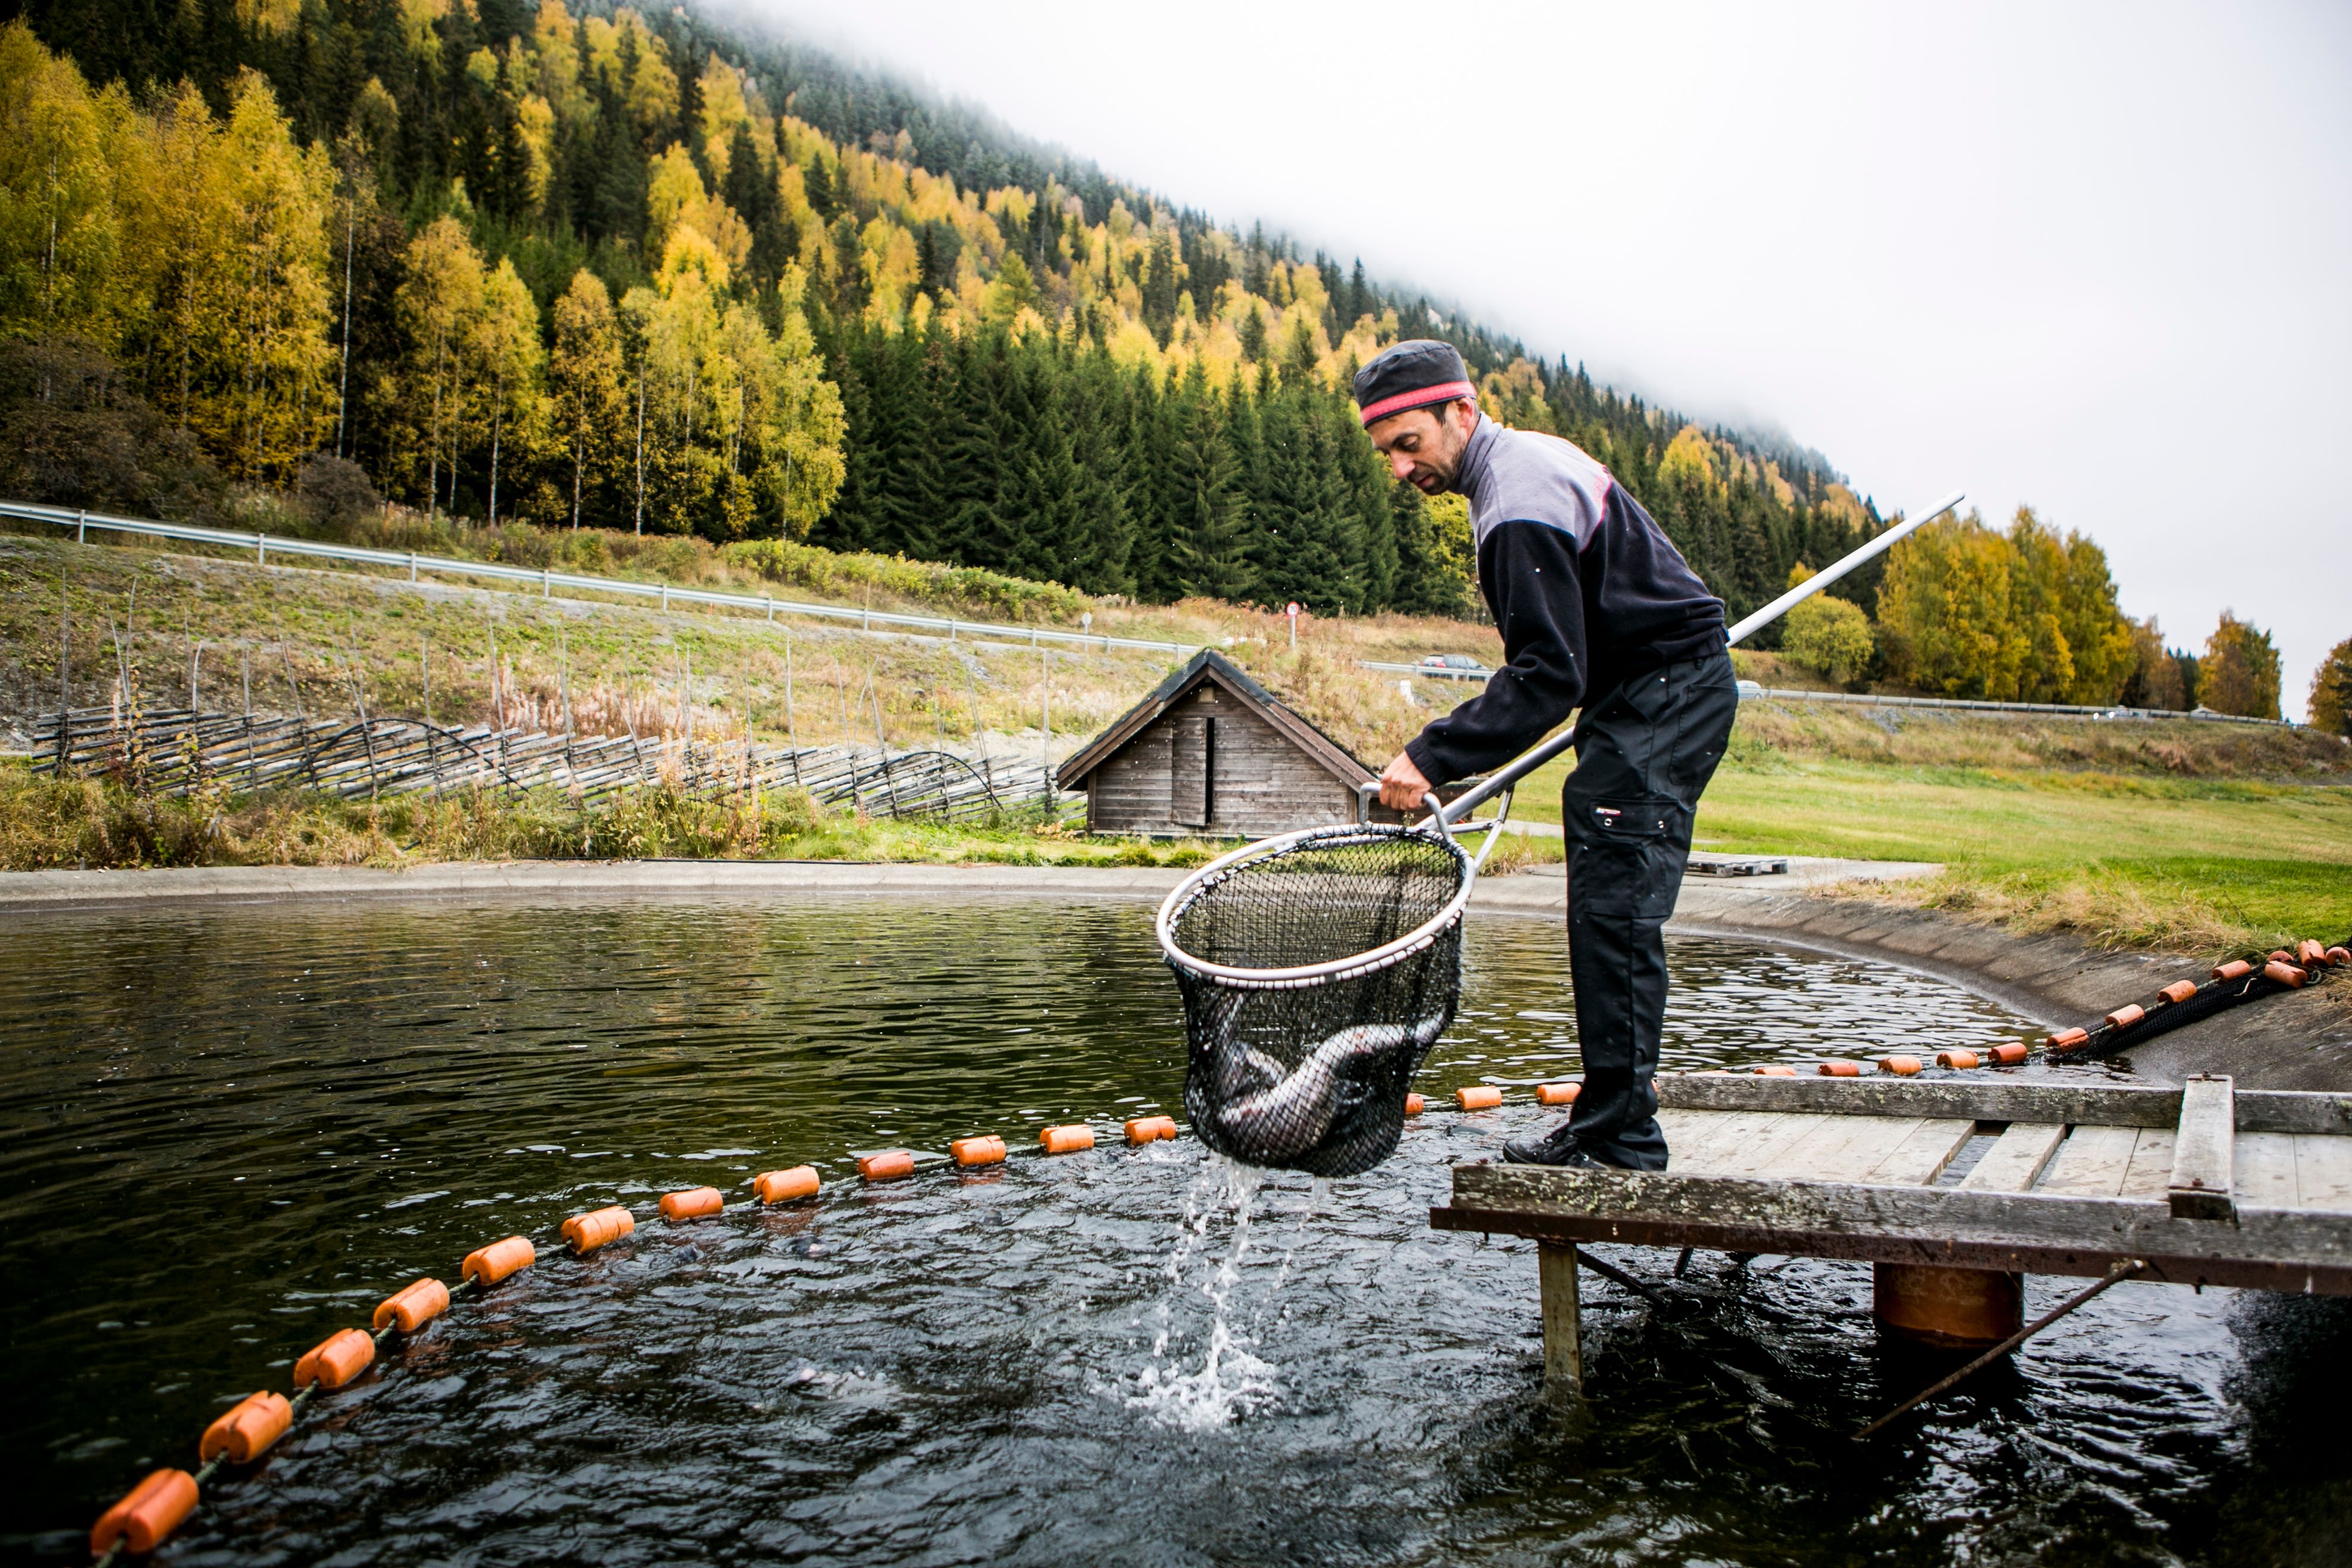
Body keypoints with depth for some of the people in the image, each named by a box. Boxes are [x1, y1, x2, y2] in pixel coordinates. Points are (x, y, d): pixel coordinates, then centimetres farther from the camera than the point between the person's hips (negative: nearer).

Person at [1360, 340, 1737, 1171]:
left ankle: (1621, 1143, -9)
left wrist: (1434, 757, -30)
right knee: (1605, 913, 10)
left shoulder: (1519, 510, -23)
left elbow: (1548, 677, -28)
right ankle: (1608, 1121, 17)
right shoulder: (1529, 454, 11)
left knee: (1614, 909, -13)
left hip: (1662, 697, -11)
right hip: (1658, 694, 11)